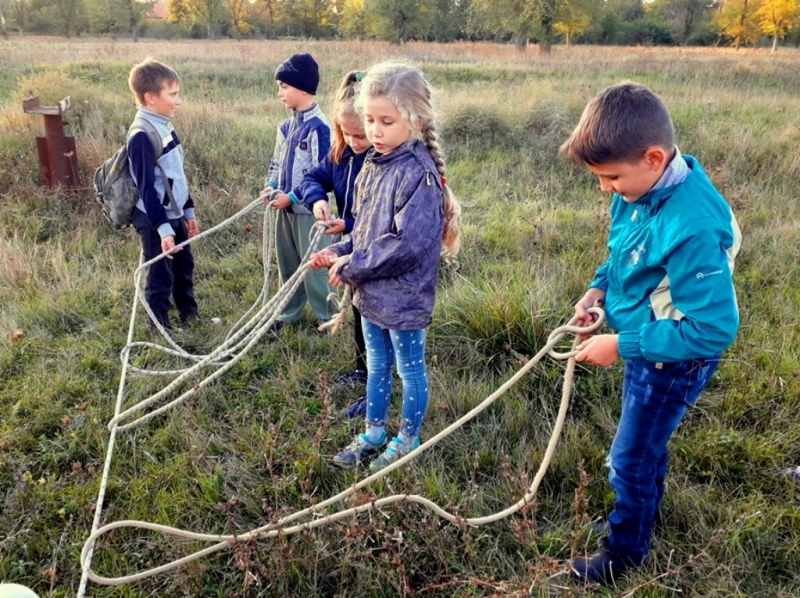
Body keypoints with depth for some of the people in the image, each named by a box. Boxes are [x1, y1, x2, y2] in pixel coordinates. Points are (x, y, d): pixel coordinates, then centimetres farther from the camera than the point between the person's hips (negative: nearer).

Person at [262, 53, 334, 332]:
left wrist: (292, 196, -18)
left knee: (314, 265, 2)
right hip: (286, 206, 8)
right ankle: (289, 312, 31)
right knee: (287, 262, 17)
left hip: (308, 208, -8)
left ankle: (328, 317, 17)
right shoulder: (287, 126, 8)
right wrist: (271, 186, -1)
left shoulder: (319, 126, -17)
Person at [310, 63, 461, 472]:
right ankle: (373, 433, 40)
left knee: (410, 369, 12)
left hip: (403, 297, -8)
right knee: (376, 366, 22)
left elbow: (409, 244, -28)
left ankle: (407, 440, 31)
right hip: (371, 292, 8)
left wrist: (352, 267, -19)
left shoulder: (418, 173, -22)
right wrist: (340, 252, -2)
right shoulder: (374, 165, 4)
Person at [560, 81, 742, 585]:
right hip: (645, 342, 8)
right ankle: (648, 504, 55)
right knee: (645, 440, 28)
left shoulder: (692, 227, -36)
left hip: (676, 357, -8)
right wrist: (599, 289, -7)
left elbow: (714, 328, -31)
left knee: (630, 459, 8)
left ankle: (625, 551, 33)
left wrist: (621, 345, -27)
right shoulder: (641, 189, -10)